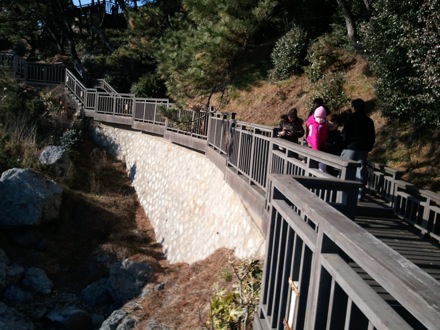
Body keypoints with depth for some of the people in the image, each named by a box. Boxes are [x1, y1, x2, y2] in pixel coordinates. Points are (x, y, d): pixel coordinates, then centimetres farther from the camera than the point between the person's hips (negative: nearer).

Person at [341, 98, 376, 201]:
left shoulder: (351, 119, -9)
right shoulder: (369, 121, 8)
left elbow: (345, 135, -10)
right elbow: (372, 137, 11)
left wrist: (343, 145, 1)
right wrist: (368, 148, 17)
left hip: (351, 148, -5)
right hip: (363, 150, 5)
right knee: (361, 171, 6)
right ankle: (360, 194, 6)